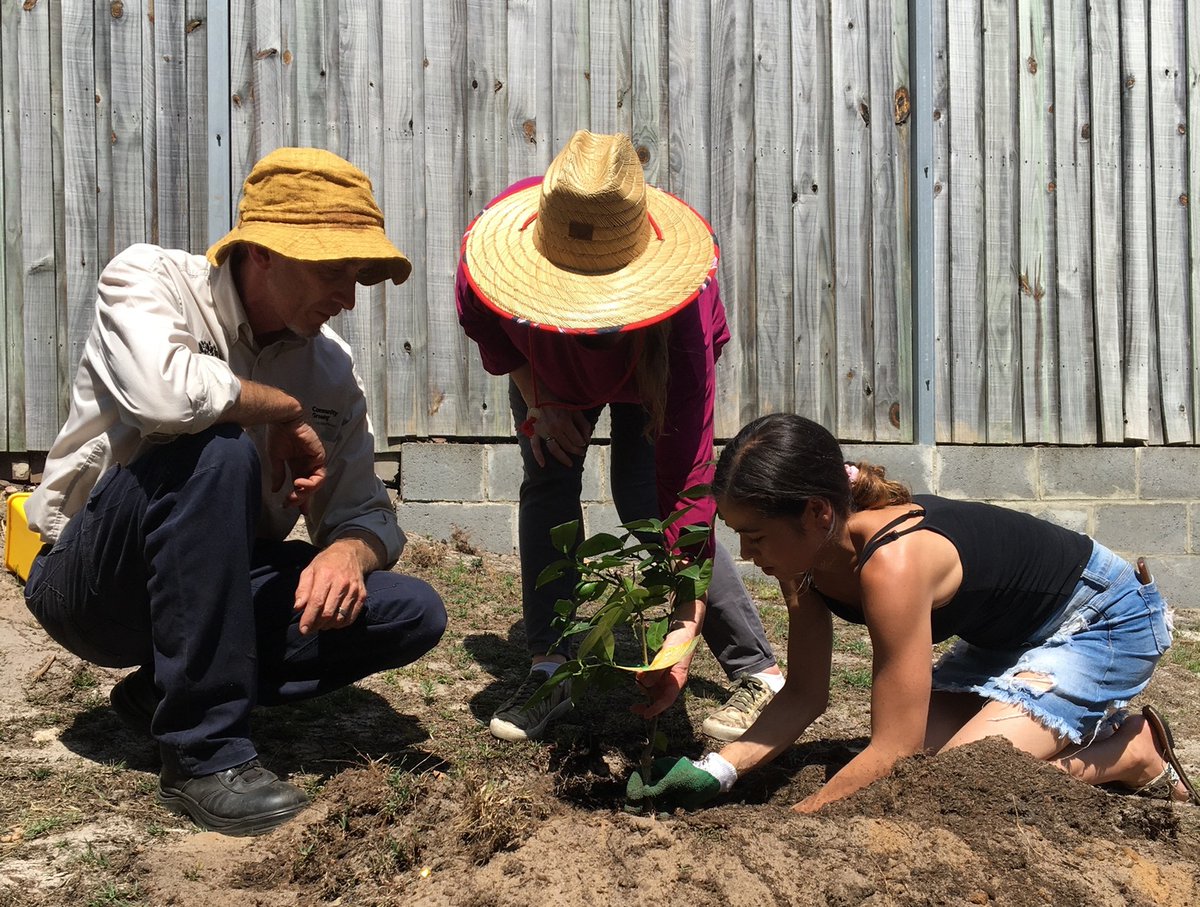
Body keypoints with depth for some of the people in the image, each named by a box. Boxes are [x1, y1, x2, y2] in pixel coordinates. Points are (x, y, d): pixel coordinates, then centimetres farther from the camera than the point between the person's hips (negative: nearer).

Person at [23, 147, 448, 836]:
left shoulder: (329, 362, -2)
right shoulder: (148, 278, -15)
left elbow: (365, 510, 1)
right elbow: (162, 392, -38)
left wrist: (348, 551, -23)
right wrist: (286, 410, -21)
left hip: (219, 584, 5)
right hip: (90, 583, -5)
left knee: (414, 615, -12)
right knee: (216, 451, -34)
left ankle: (167, 693, -1)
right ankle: (204, 752, -26)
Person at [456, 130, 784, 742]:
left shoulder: (679, 312, -46)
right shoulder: (493, 245, -39)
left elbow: (686, 476, -45)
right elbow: (482, 325, -10)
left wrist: (685, 627, -47)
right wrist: (536, 399, -19)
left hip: (654, 362, -3)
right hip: (544, 362, 3)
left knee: (647, 496, -18)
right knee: (547, 483, -12)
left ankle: (759, 673, -9)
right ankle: (549, 670, 0)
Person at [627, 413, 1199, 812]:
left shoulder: (892, 563, -39)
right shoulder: (805, 555, -14)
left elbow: (892, 750, -34)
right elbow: (804, 695, -7)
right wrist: (714, 772, -20)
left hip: (1106, 617, -8)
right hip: (1006, 634, 8)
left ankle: (1133, 753, 2)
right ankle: (1083, 726, 15)